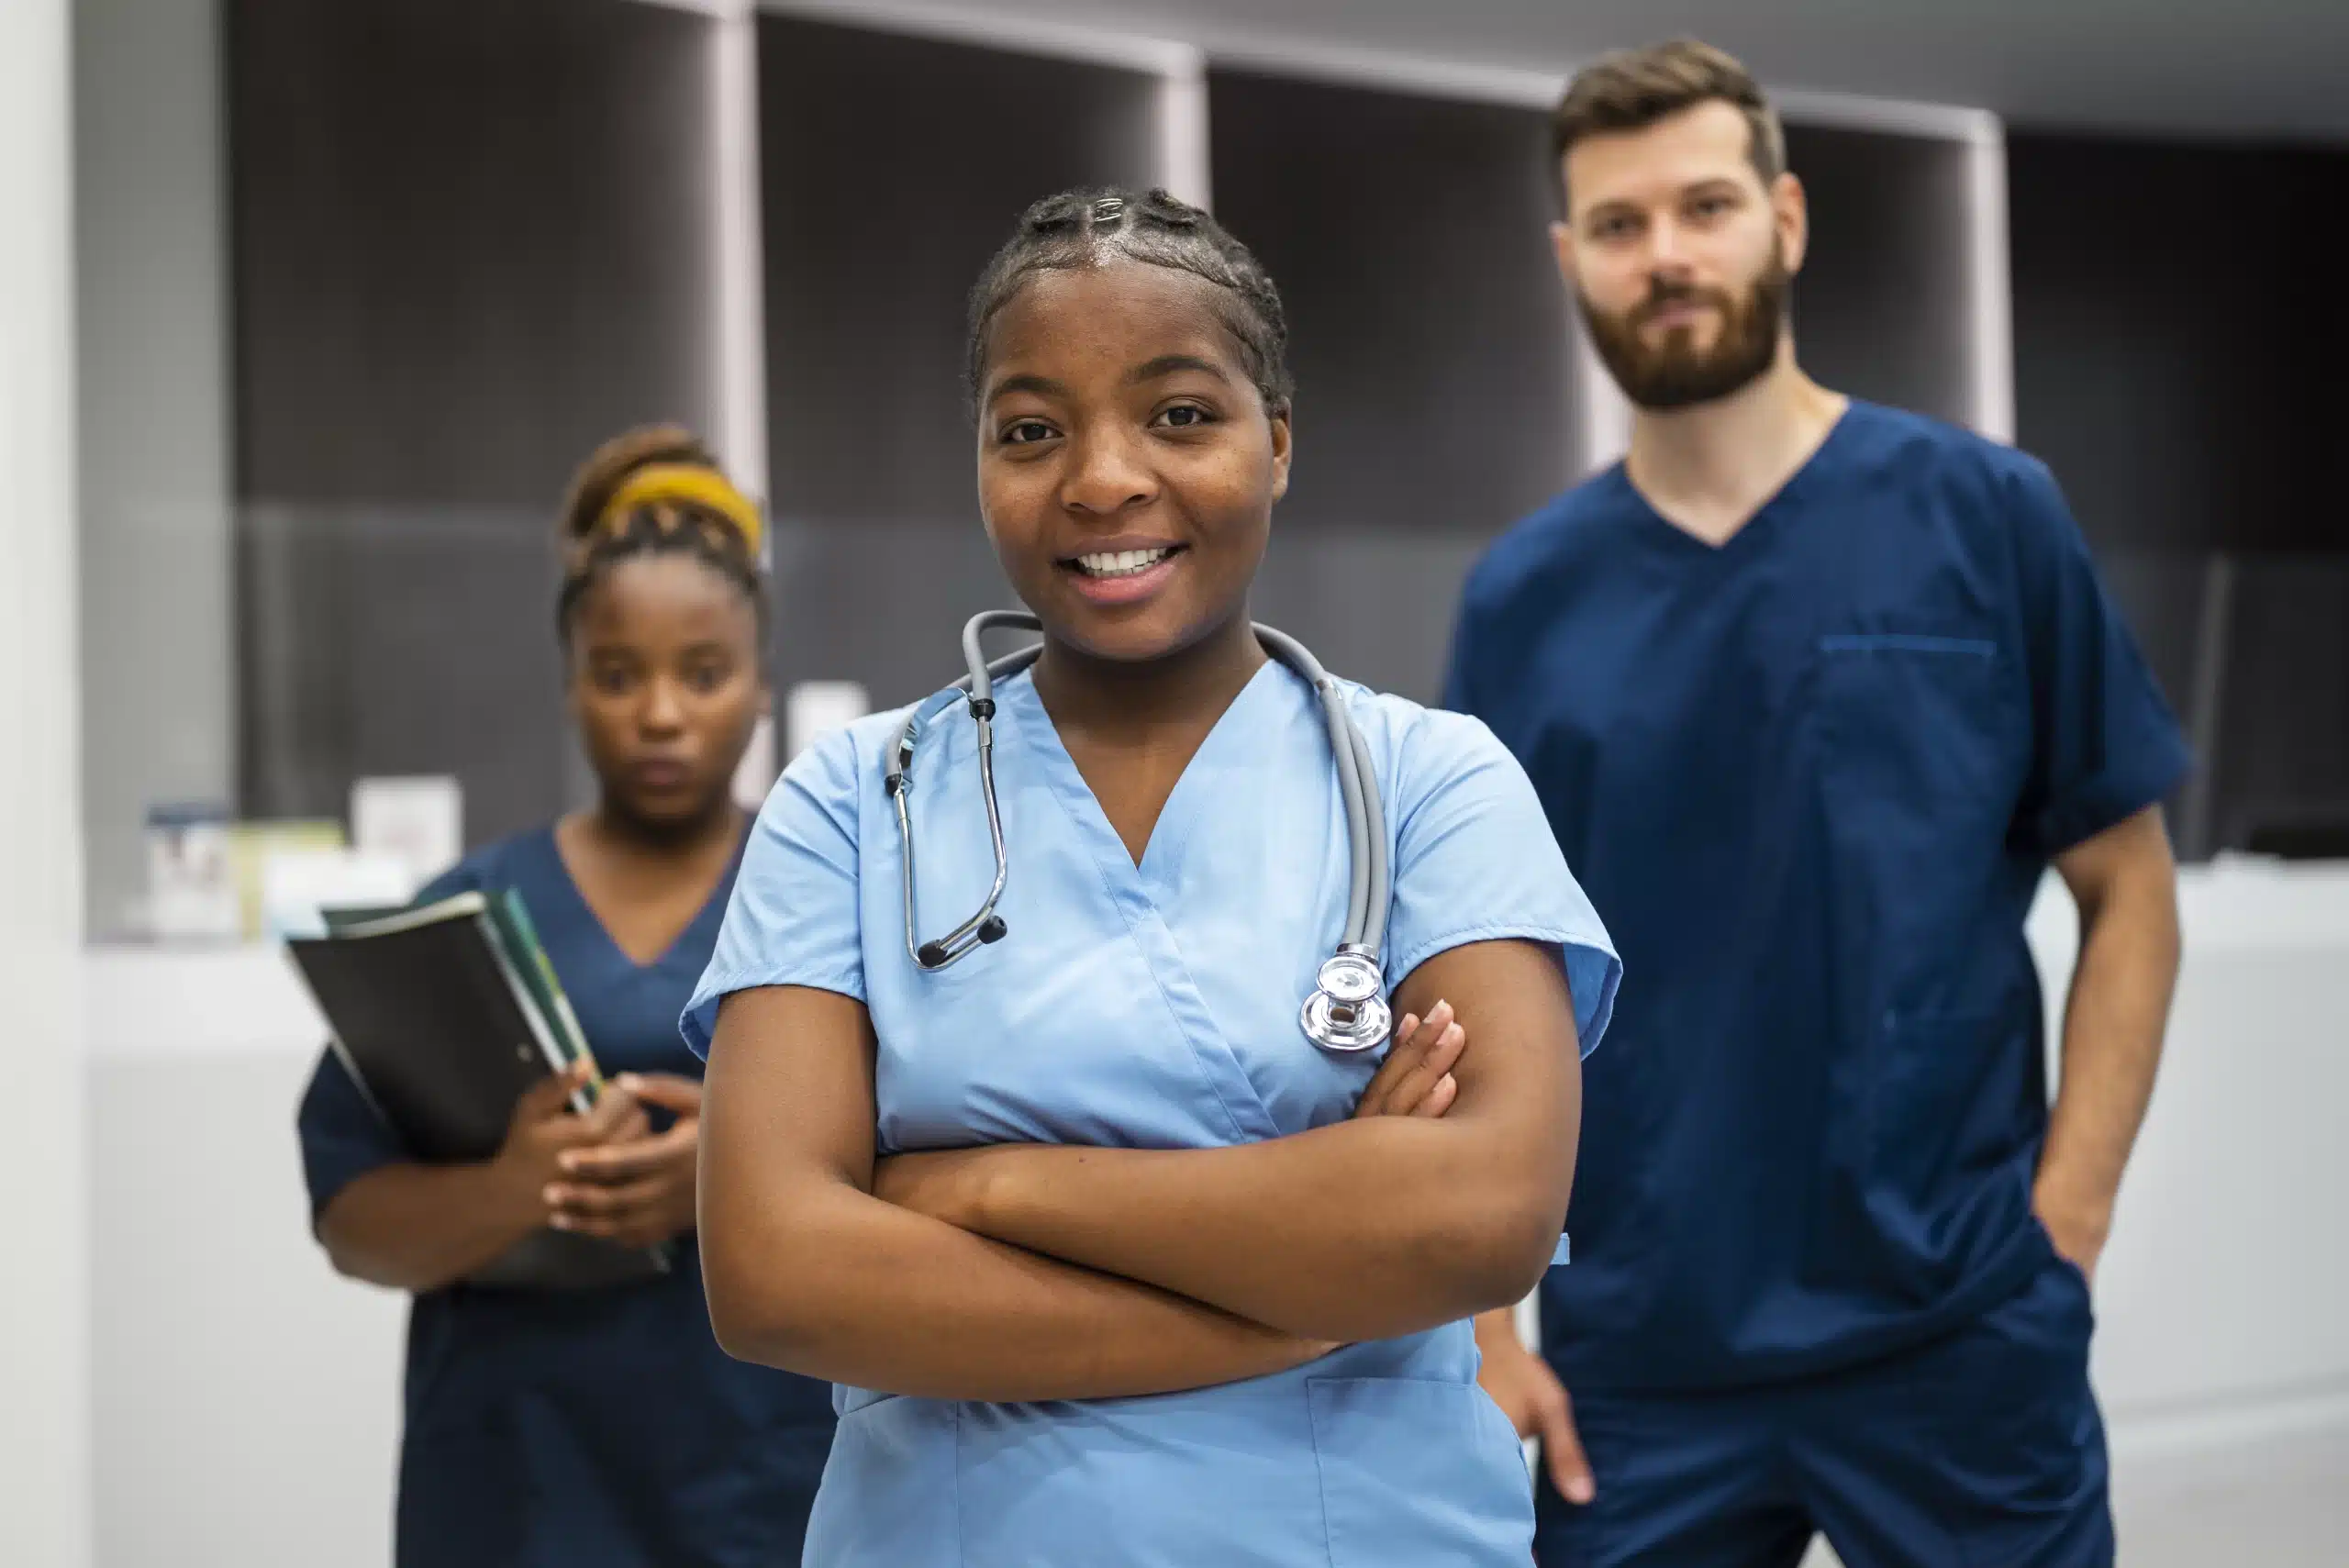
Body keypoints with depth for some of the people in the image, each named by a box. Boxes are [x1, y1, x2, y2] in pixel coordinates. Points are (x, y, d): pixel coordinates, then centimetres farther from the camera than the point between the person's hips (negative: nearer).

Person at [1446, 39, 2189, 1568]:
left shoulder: (1985, 515, -2)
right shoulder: (1523, 596, 3)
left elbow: (2129, 890, 1)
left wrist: (2062, 1223, -7)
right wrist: (1475, 1327, -1)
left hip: (1963, 1339, -1)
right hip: (1638, 1366, 2)